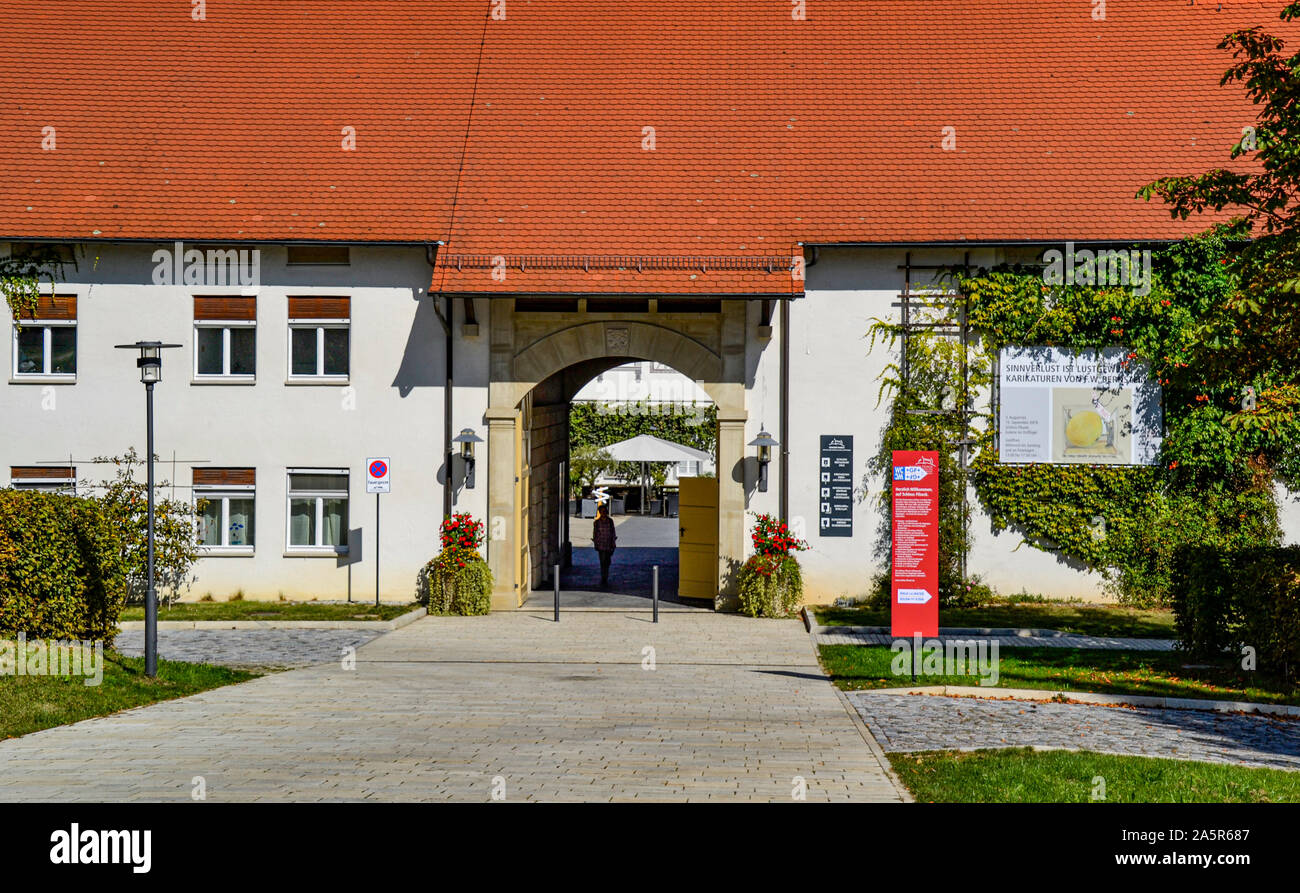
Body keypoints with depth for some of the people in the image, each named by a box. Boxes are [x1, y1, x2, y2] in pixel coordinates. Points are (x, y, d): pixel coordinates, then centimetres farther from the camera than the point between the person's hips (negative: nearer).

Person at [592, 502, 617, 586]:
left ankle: (605, 578, 26)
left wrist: (613, 545, 3)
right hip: (601, 545, -2)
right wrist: (595, 544, -1)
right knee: (603, 562, -9)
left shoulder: (610, 521, 2)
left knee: (607, 562, 9)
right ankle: (603, 579, -6)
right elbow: (594, 533, 3)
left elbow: (613, 532, 6)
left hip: (608, 545, 2)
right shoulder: (597, 522, -2)